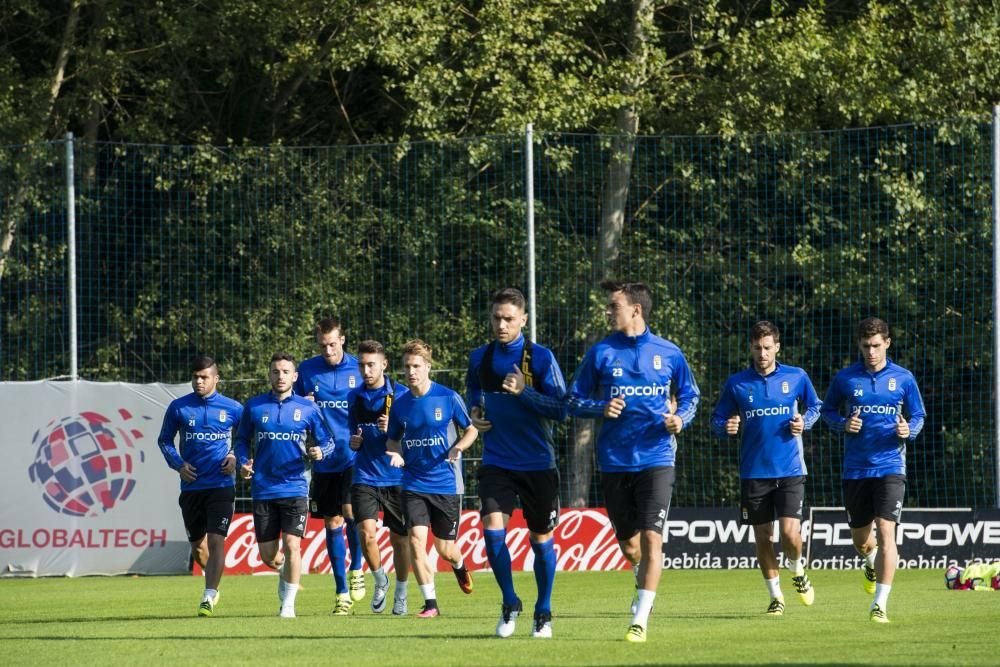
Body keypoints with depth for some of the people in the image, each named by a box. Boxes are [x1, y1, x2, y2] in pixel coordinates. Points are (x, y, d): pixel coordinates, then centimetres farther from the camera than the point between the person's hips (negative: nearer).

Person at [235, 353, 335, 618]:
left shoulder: (307, 408, 3)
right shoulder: (254, 407, 5)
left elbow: (327, 441, 7)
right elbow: (242, 440, 14)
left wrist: (320, 452, -15)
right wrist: (243, 462, -4)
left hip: (295, 488, -2)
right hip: (263, 489, 2)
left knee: (292, 545, -14)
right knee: (267, 556, 4)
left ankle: (289, 604, -1)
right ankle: (283, 570, 40)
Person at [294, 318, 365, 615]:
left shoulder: (360, 369, -1)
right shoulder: (307, 370, 5)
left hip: (354, 455, -3)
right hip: (324, 459, 3)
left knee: (350, 511, -19)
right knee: (333, 524, 5)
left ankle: (356, 570, 8)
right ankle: (342, 594, 12)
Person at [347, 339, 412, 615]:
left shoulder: (400, 395, -4)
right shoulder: (355, 397, 8)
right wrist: (353, 442, -2)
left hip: (397, 477, -2)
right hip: (366, 476, 2)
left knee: (399, 538, 5)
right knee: (366, 533, -15)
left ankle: (400, 595, 23)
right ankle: (380, 581, 11)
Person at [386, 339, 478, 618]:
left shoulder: (448, 398, -7)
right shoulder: (400, 405, 1)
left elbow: (471, 430, 3)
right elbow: (393, 440, 14)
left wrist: (457, 448, -17)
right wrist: (394, 454, -9)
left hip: (446, 483, -2)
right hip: (414, 485, 2)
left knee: (444, 549, 7)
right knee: (416, 539, -15)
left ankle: (459, 566, 45)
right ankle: (430, 603, -8)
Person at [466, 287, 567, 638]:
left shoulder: (540, 357, -8)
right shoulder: (479, 358, 5)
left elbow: (560, 410, -11)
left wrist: (524, 392, -24)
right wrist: (476, 414, 4)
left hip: (538, 464, -2)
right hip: (496, 461, 2)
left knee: (541, 539, 6)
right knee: (492, 528, -16)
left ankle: (543, 613, 24)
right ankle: (509, 603, 3)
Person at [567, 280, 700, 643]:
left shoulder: (668, 353, 2)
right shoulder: (601, 353, 2)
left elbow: (690, 394, 15)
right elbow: (574, 401, 6)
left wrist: (681, 417, -6)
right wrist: (601, 407, -14)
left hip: (656, 459, -2)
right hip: (614, 461, 2)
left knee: (651, 538, -14)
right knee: (628, 545, 9)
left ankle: (640, 621, -13)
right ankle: (643, 578, 44)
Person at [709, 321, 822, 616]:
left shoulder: (796, 377, 2)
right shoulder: (736, 383, 2)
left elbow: (814, 406, 18)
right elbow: (717, 421, 9)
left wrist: (804, 422, -3)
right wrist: (726, 427, -14)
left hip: (790, 470, -1)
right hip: (753, 472, 1)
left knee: (790, 533, -12)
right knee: (763, 537, 4)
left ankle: (798, 571, 21)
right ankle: (775, 596, 21)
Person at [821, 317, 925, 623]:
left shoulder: (903, 378, 1)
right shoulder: (845, 378, 2)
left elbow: (918, 416, 10)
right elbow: (828, 411, 13)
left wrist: (908, 430, -12)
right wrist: (843, 424, -9)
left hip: (890, 467, -2)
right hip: (855, 469, 2)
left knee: (886, 531, -16)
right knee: (860, 538, 11)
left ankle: (880, 604, -17)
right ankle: (872, 564, 48)